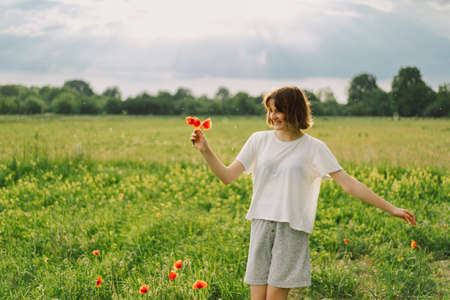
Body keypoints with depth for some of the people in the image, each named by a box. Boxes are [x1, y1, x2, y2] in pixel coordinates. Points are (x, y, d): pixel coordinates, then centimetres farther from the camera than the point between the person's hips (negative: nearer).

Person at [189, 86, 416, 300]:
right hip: (261, 226, 3)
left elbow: (348, 184, -2)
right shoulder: (259, 141, 7)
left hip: (293, 228, -3)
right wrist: (205, 151, -9)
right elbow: (228, 177, 5)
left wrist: (390, 208, -7)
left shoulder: (314, 148, 0)